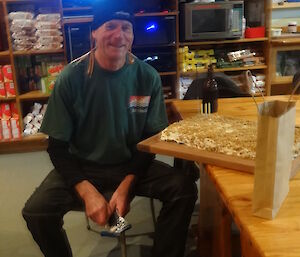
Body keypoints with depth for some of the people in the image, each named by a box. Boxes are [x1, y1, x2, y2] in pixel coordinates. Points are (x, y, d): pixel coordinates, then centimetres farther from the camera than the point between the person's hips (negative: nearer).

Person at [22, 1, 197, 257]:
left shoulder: (147, 77, -8)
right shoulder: (71, 78, -12)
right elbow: (58, 146, -8)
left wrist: (126, 185, -16)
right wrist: (87, 191, -21)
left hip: (132, 165, 1)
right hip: (82, 167, 0)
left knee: (184, 189, -21)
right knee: (36, 211, -23)